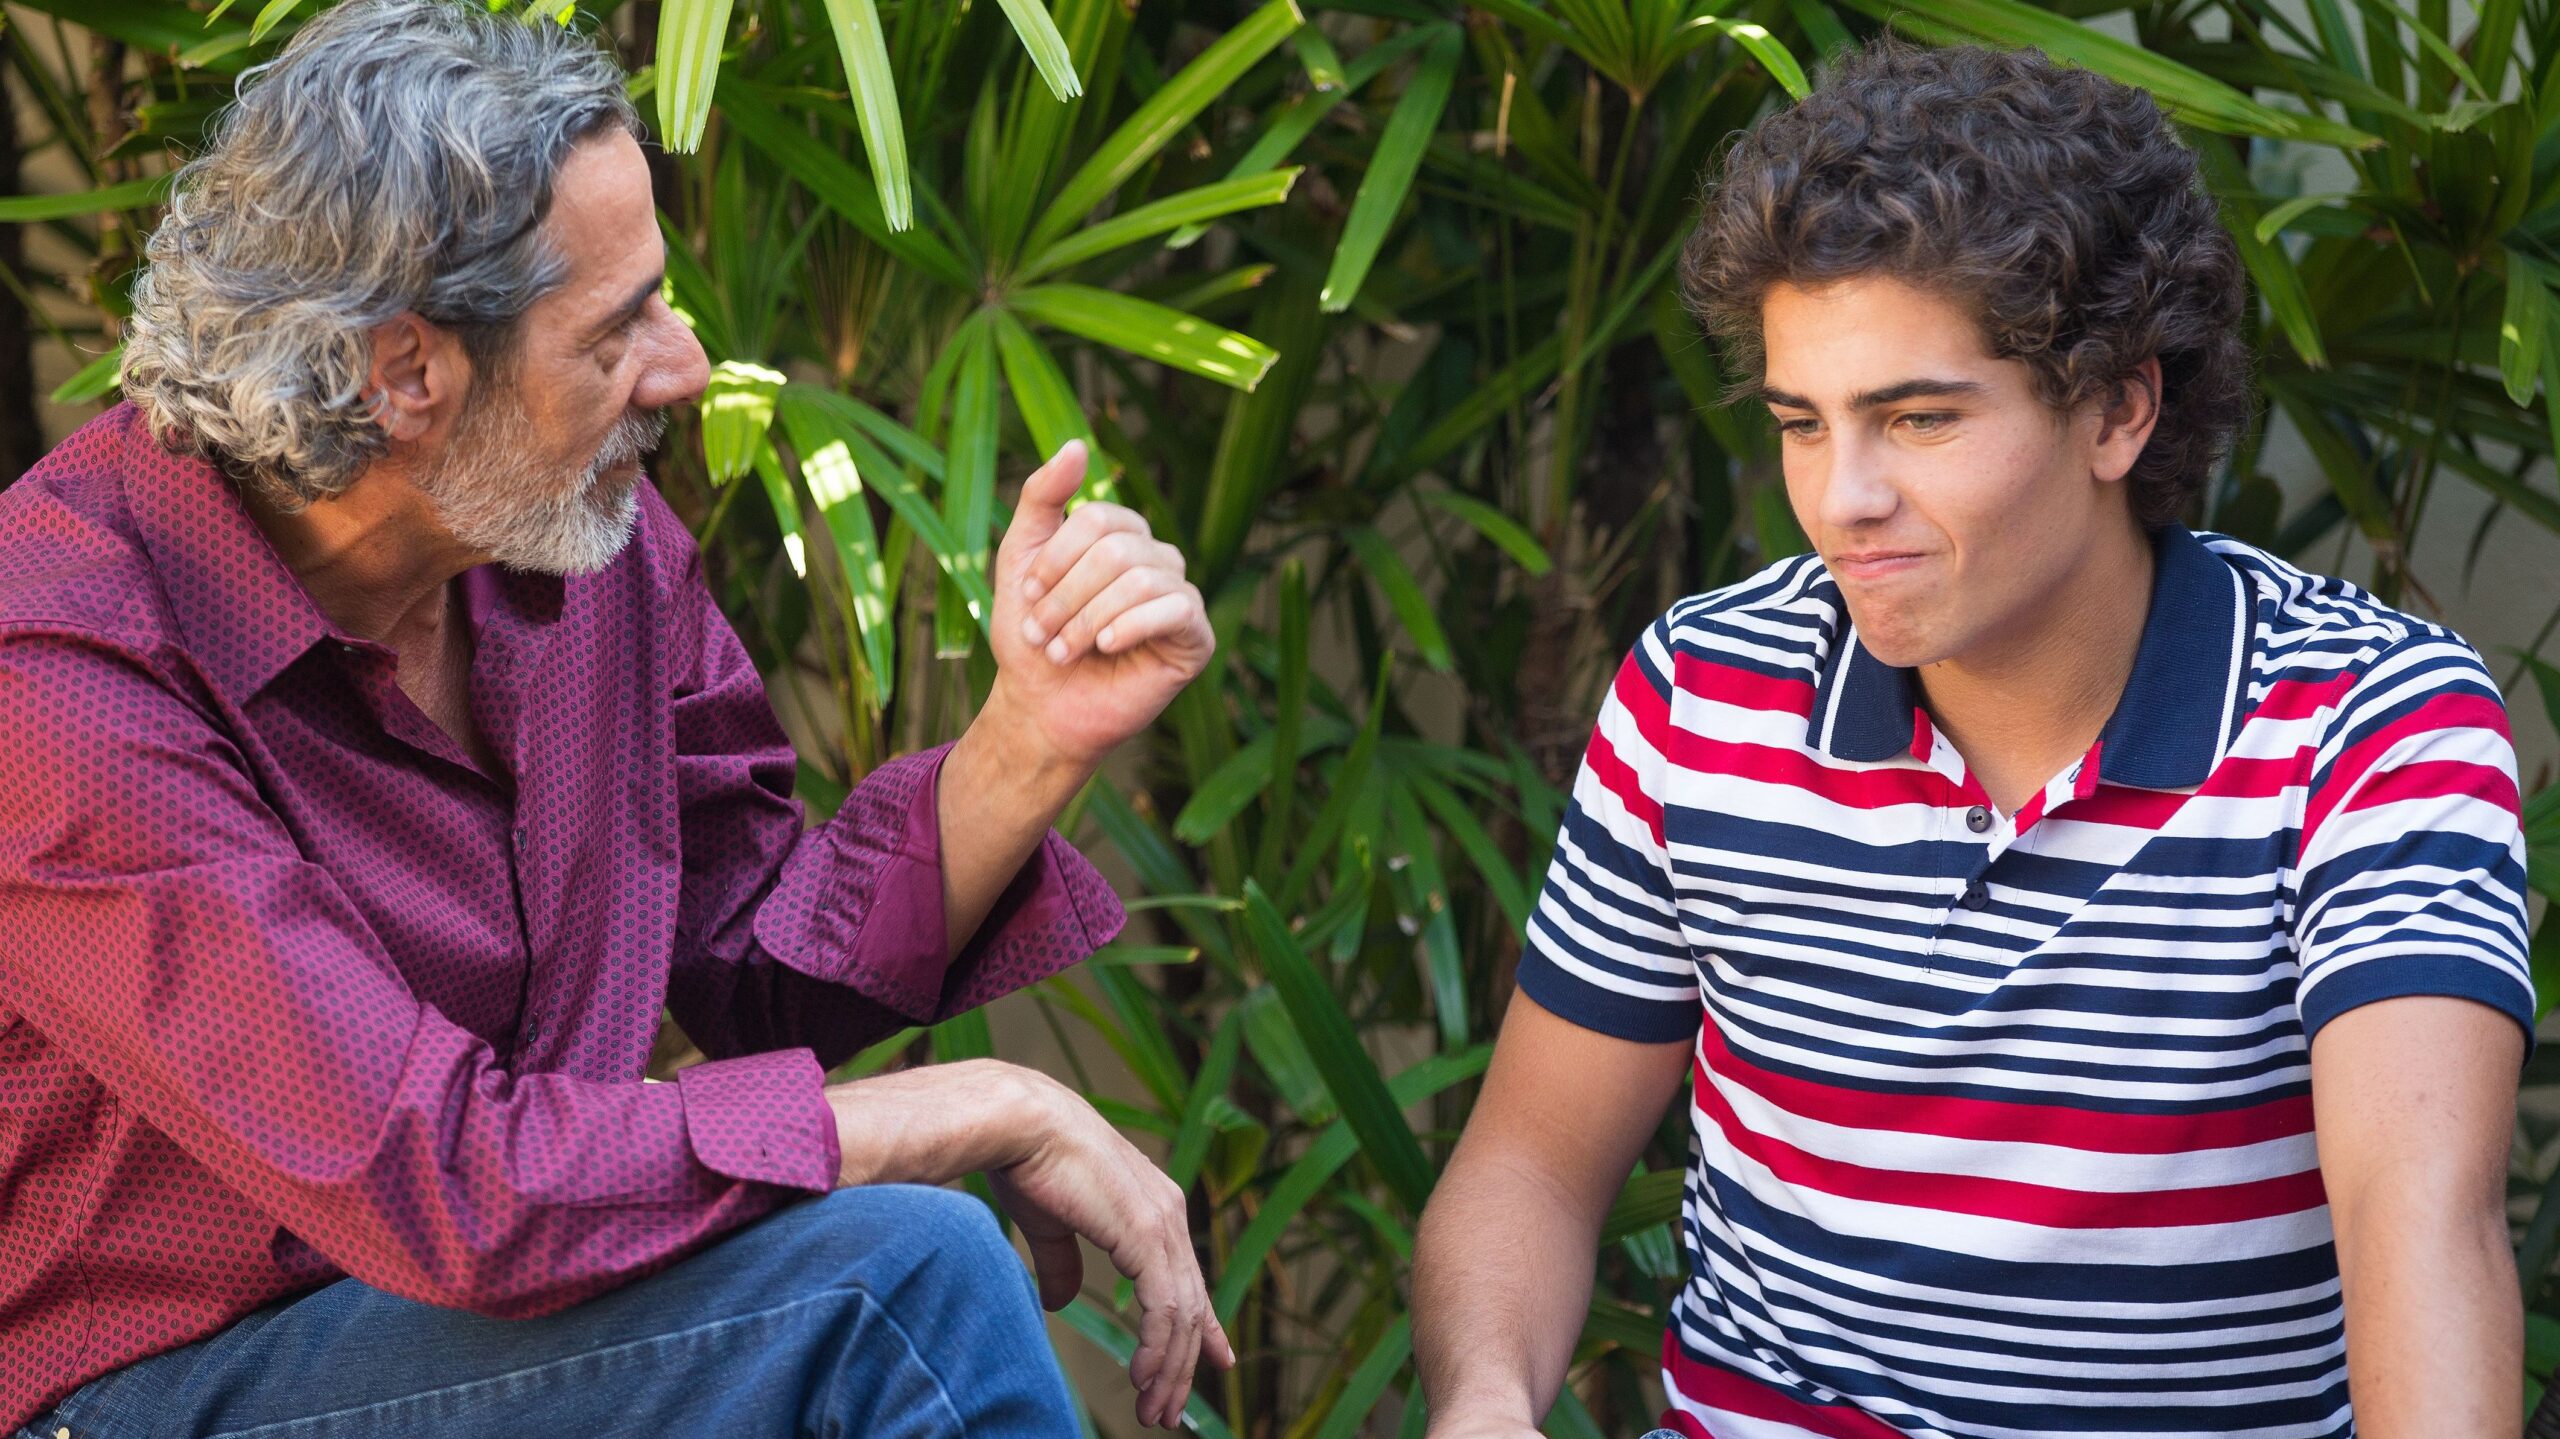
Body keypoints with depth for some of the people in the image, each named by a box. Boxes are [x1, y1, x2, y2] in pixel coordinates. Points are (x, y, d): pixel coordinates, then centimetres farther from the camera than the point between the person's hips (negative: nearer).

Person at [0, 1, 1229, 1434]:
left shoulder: (597, 533, -1)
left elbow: (765, 964, 9)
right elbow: (445, 1191, -30)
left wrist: (1038, 737, -8)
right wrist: (992, 1113, -24)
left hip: (511, 1302, 7)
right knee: (895, 1268, -23)